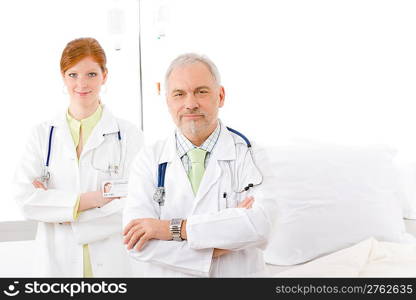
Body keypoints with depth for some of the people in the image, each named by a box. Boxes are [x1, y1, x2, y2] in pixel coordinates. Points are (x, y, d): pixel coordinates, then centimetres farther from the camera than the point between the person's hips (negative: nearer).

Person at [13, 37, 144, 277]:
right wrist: (88, 200, -17)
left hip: (114, 264, -1)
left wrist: (53, 202, -12)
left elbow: (136, 206, -12)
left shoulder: (128, 135, -3)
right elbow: (25, 199, -7)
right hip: (57, 264, 2)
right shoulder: (43, 135, 5)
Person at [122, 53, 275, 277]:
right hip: (166, 274, 1)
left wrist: (171, 227, -24)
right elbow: (136, 244, -16)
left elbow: (259, 225, -25)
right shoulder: (148, 160, -5)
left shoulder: (250, 154, -9)